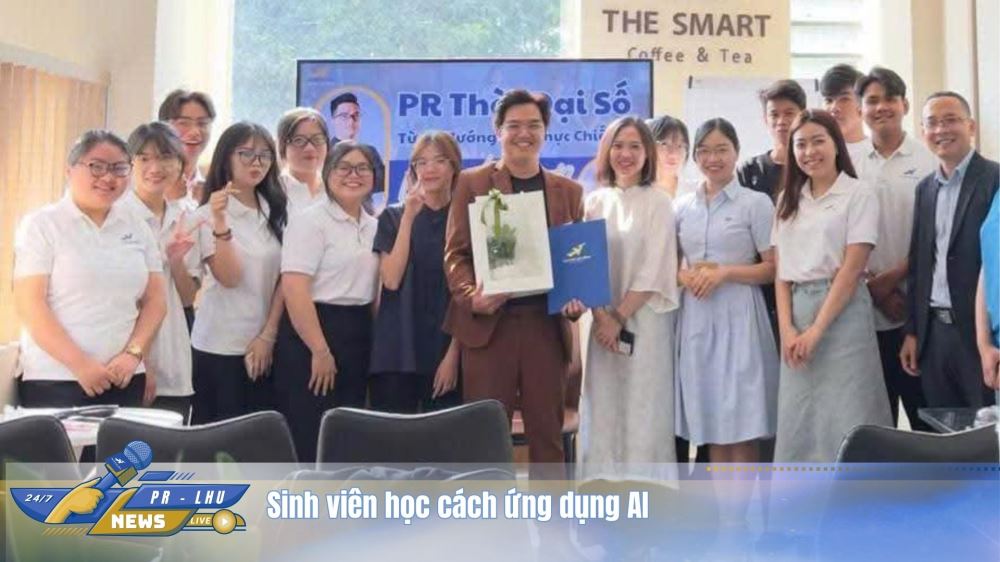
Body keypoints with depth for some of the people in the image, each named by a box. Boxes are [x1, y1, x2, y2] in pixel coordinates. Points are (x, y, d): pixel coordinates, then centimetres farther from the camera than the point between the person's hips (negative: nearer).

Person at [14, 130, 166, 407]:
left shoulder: (137, 229, 10)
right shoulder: (41, 225, -1)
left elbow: (155, 299, 9)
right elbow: (30, 304, -8)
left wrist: (133, 353, -6)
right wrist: (80, 364, -14)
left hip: (124, 379, 4)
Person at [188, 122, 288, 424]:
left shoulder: (277, 213, 8)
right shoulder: (209, 214, -7)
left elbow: (284, 281, 5)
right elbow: (229, 278, -16)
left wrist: (267, 336, -3)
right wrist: (220, 223, -27)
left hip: (265, 345, 4)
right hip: (219, 346, -4)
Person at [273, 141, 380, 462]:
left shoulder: (373, 227, 12)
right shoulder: (311, 221, -10)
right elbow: (293, 289, -18)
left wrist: (375, 341, 12)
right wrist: (320, 350, -20)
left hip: (359, 336, 7)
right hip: (312, 334, -7)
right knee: (309, 439, -2)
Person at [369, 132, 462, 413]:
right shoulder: (393, 216, 6)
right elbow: (391, 280, -8)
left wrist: (454, 353, -7)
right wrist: (409, 217, -10)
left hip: (447, 351, 0)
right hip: (397, 351, 0)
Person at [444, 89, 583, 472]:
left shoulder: (568, 190, 13)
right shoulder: (472, 182, 5)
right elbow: (455, 252, 0)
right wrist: (471, 296, -18)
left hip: (546, 325, 3)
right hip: (489, 324, -2)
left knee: (547, 431, 8)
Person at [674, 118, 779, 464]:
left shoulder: (756, 203, -1)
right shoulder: (682, 207, 11)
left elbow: (775, 268, -4)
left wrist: (725, 272, -15)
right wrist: (683, 276, -4)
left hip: (737, 315, -4)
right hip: (695, 316, 4)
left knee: (742, 426, -2)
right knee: (711, 423, 8)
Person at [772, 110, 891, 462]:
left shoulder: (859, 194, -2)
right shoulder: (788, 199, 13)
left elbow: (851, 269, -9)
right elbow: (781, 270, 8)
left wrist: (816, 330, -13)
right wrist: (787, 328, -4)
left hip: (842, 314, -5)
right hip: (797, 311, 5)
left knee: (844, 418, -4)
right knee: (798, 420, 6)